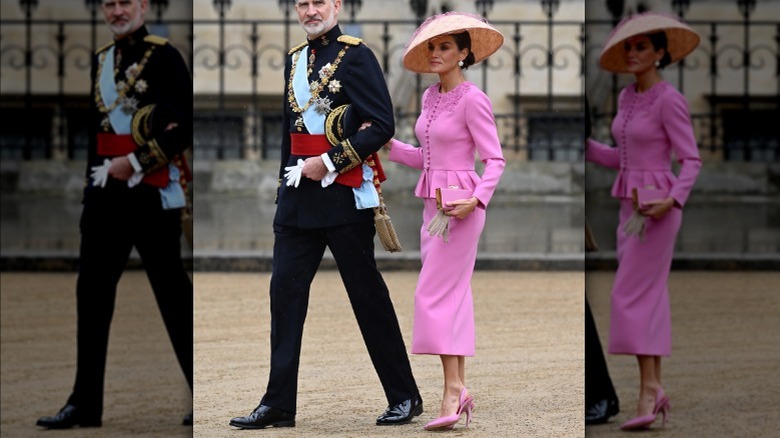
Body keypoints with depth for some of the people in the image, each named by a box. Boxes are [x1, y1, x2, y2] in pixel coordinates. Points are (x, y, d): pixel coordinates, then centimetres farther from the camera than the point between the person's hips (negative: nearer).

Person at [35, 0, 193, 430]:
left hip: (152, 192, -7)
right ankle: (85, 403, 11)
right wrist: (94, 183, 16)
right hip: (107, 193, 7)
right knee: (92, 290, 6)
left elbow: (187, 126, -13)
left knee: (172, 291, -2)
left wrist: (136, 162, -16)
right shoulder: (100, 60, 14)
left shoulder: (164, 56, -7)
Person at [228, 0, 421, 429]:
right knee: (285, 292, 1)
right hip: (298, 200, 7)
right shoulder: (294, 60, 14)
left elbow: (381, 125, -14)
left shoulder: (355, 56, -7)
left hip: (344, 196, -6)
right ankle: (278, 403, 4)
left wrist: (330, 162, -17)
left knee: (367, 295, 0)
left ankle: (404, 397, 11)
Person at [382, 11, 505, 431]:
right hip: (433, 205, 8)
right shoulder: (430, 97, 12)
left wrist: (477, 199, -26)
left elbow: (495, 159, -13)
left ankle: (452, 390, -12)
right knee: (453, 296, 8)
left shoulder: (472, 100, -12)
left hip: (461, 205, -8)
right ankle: (459, 389, 10)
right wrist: (386, 144, 8)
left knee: (434, 294, -12)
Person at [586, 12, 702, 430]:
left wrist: (672, 200, -29)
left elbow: (691, 161, -14)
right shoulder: (627, 98, 12)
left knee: (631, 296, -11)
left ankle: (649, 391, -11)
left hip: (656, 207, -9)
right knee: (649, 298, 8)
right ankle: (654, 390, 11)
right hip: (632, 204, 9)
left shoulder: (669, 100, -13)